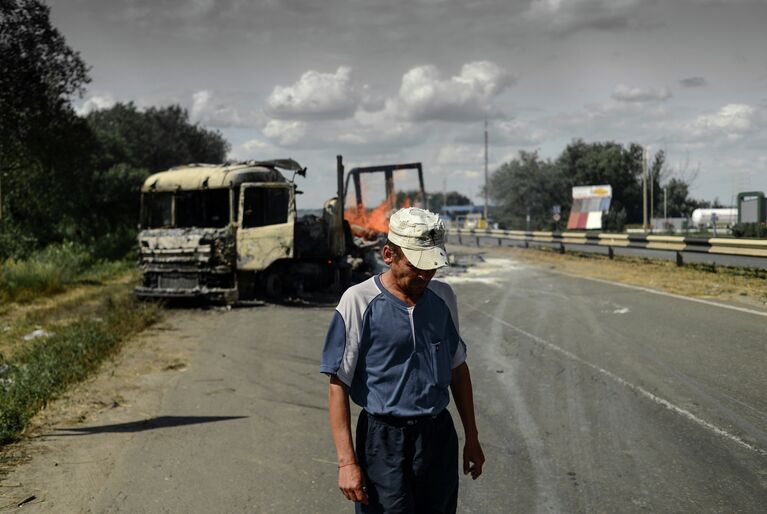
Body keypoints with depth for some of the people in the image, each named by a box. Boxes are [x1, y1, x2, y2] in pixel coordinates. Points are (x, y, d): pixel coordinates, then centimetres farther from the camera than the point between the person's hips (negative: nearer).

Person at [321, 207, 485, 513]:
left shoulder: (443, 297, 6)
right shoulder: (358, 302, -11)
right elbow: (338, 384, -10)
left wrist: (472, 437, 17)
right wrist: (346, 461, -14)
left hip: (439, 436, 5)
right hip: (384, 442, -5)